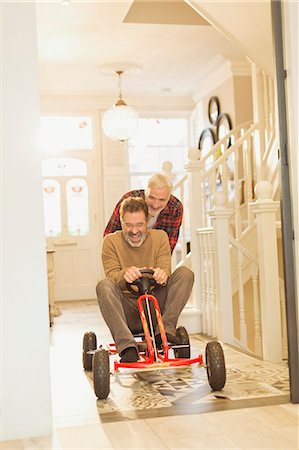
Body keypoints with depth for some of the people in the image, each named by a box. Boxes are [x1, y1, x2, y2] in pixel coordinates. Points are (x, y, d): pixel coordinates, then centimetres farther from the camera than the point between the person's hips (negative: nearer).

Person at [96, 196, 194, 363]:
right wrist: (125, 274, -35)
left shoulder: (160, 237, 7)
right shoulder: (111, 241, 2)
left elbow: (165, 268, -6)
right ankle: (127, 346, -40)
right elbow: (112, 275, -11)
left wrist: (162, 275, -32)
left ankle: (166, 329, -26)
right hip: (127, 310, -1)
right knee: (104, 286, -31)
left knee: (185, 273, -18)